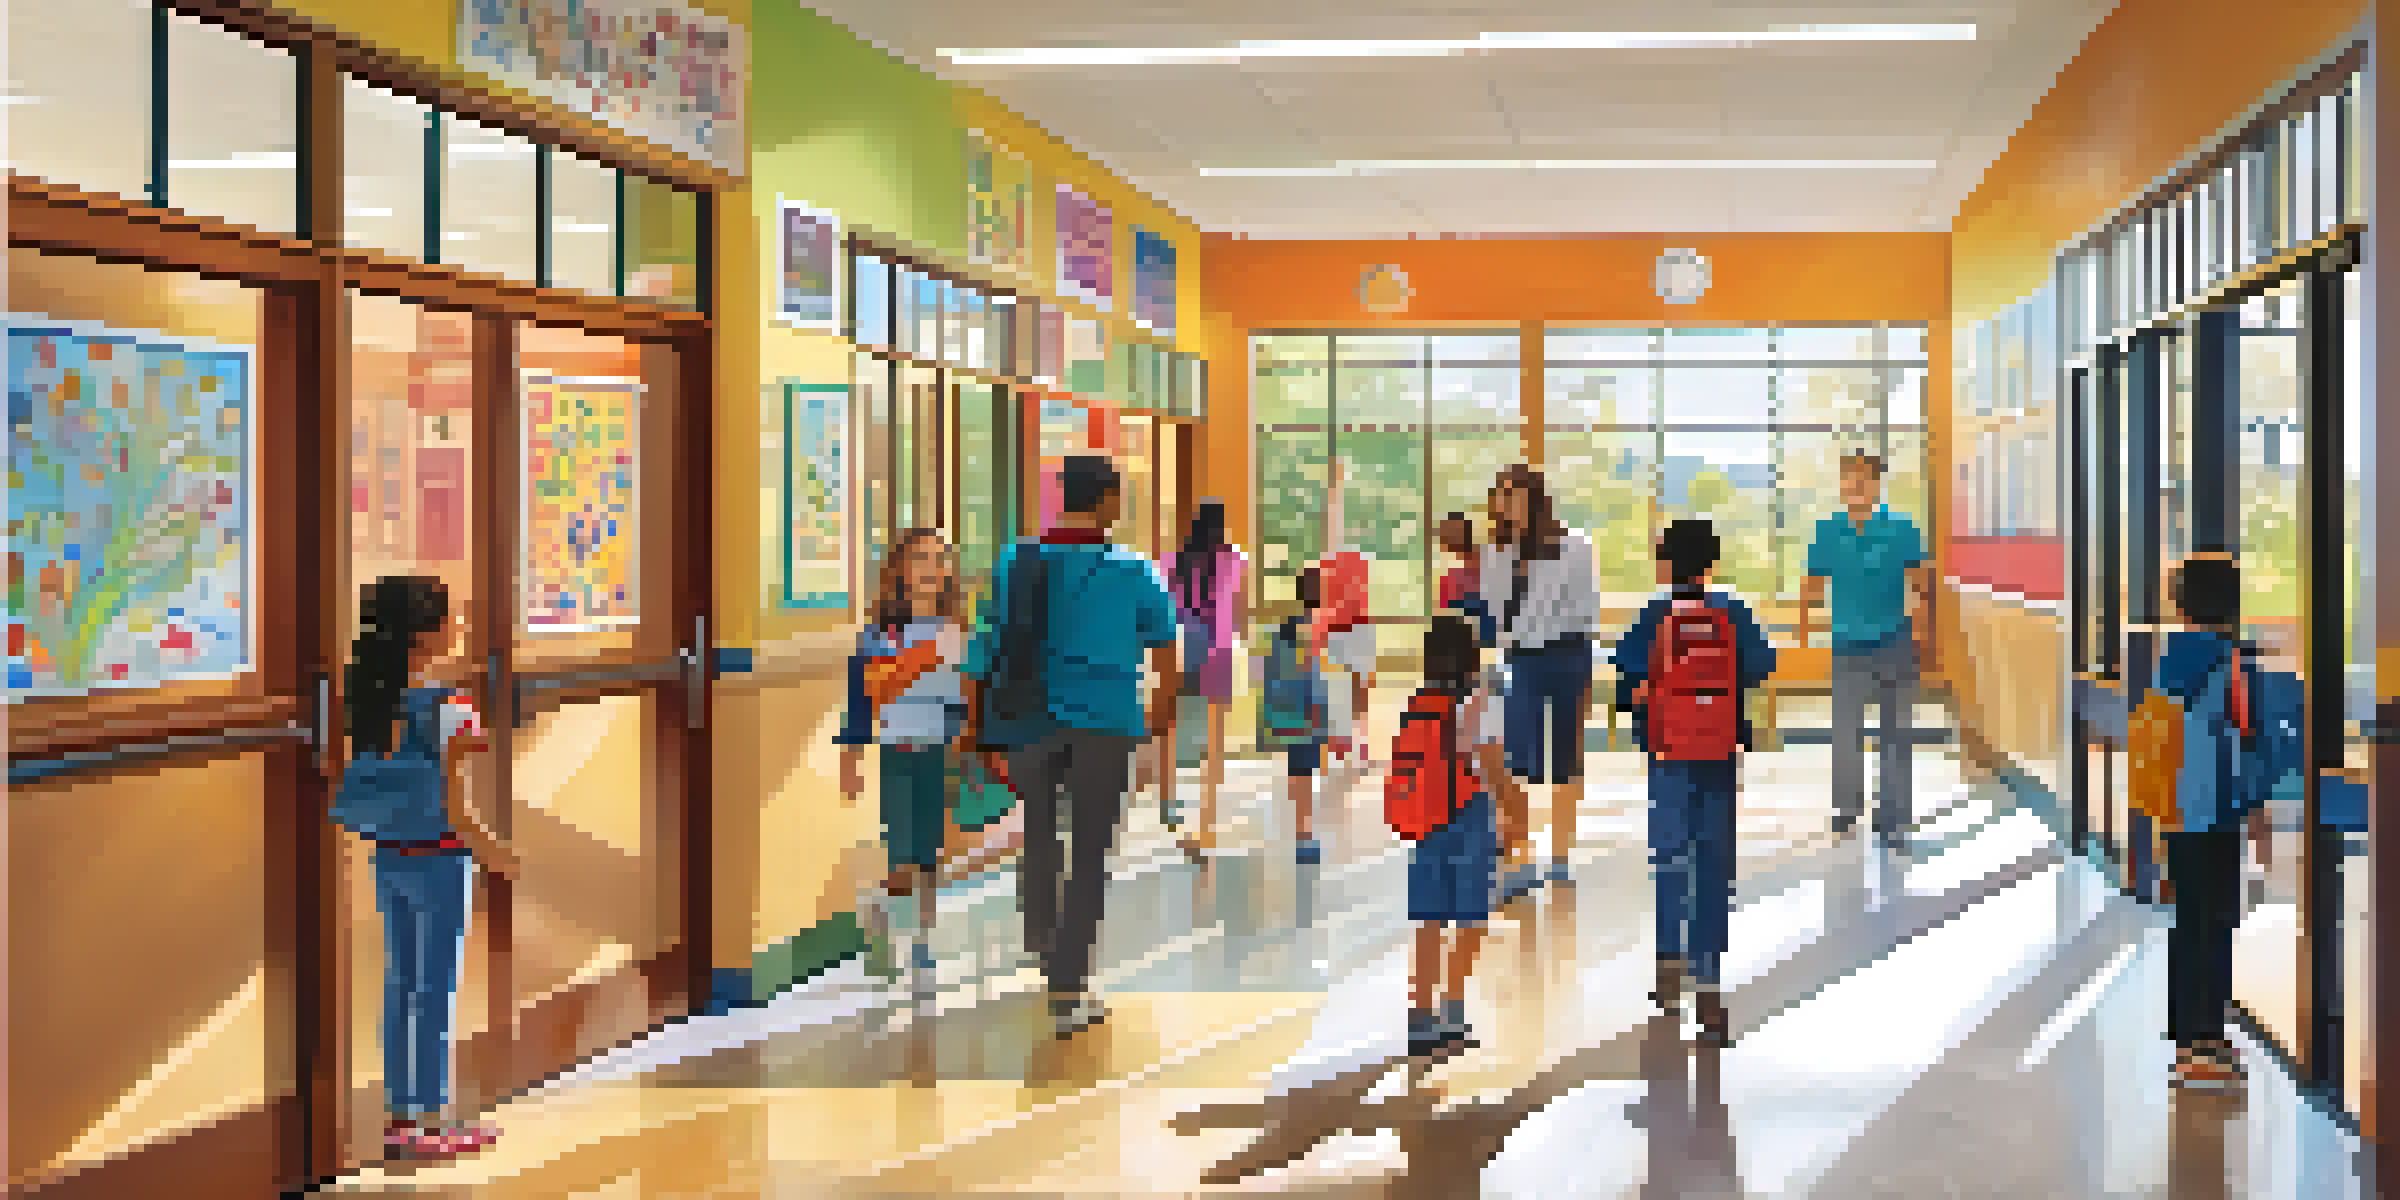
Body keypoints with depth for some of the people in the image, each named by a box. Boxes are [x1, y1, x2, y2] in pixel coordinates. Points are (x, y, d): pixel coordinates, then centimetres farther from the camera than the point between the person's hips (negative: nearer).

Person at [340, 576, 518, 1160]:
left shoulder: (369, 701, 1)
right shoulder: (449, 710, -20)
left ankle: (401, 1115, 24)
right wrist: (493, 853, -4)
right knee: (437, 991, 4)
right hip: (439, 860, -7)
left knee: (401, 986, 15)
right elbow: (456, 810, -20)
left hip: (389, 859, 7)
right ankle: (431, 1123, 13)